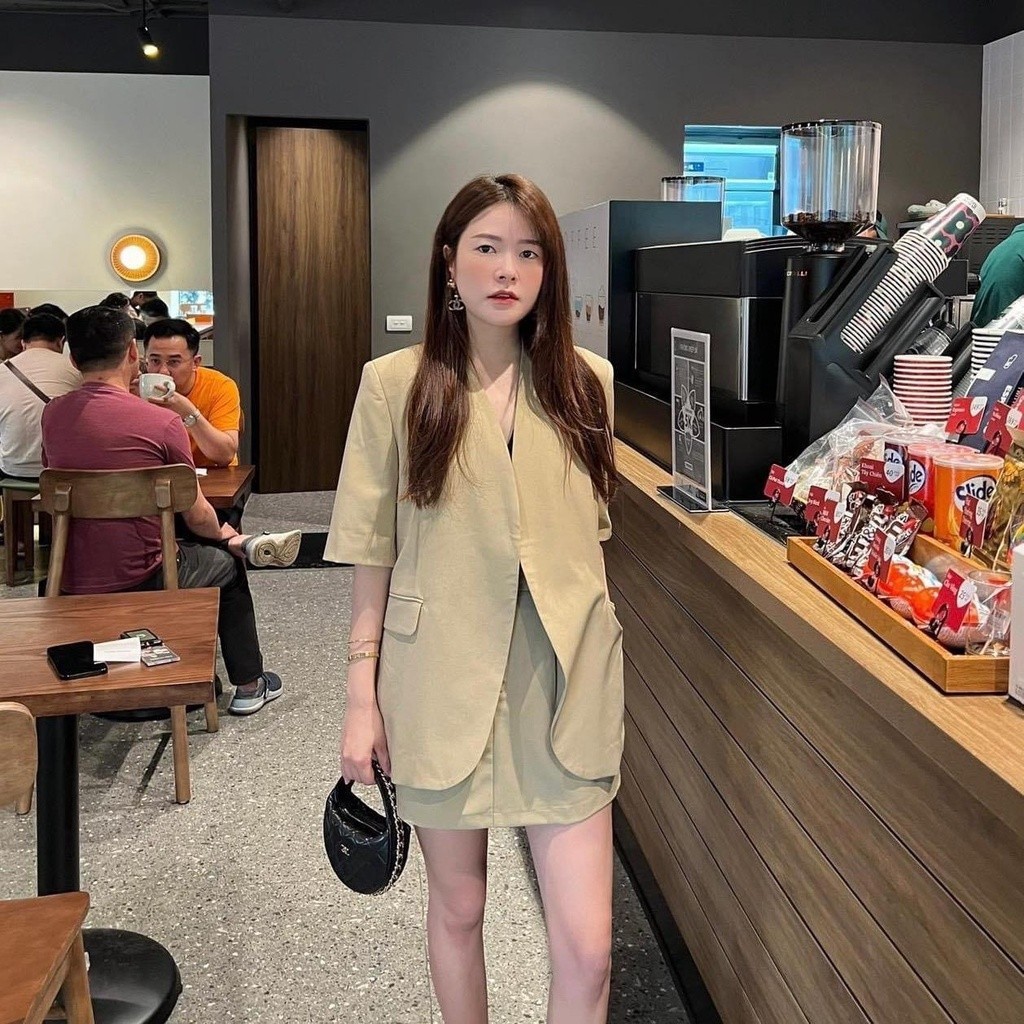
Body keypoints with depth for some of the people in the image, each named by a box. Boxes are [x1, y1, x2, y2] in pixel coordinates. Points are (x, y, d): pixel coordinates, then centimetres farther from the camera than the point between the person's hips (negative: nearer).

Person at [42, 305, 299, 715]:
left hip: (71, 584, 5)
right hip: (139, 582, -5)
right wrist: (223, 534, 15)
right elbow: (197, 516, -9)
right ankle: (249, 685, 35)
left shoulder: (52, 415, -2)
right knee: (227, 563, 25)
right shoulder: (161, 422, -17)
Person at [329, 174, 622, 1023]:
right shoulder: (395, 385, -4)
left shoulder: (586, 382, 2)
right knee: (457, 906, 17)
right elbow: (373, 555, -1)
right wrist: (362, 696, -2)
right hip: (443, 683, -1)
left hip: (562, 683, 1)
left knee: (587, 947, -1)